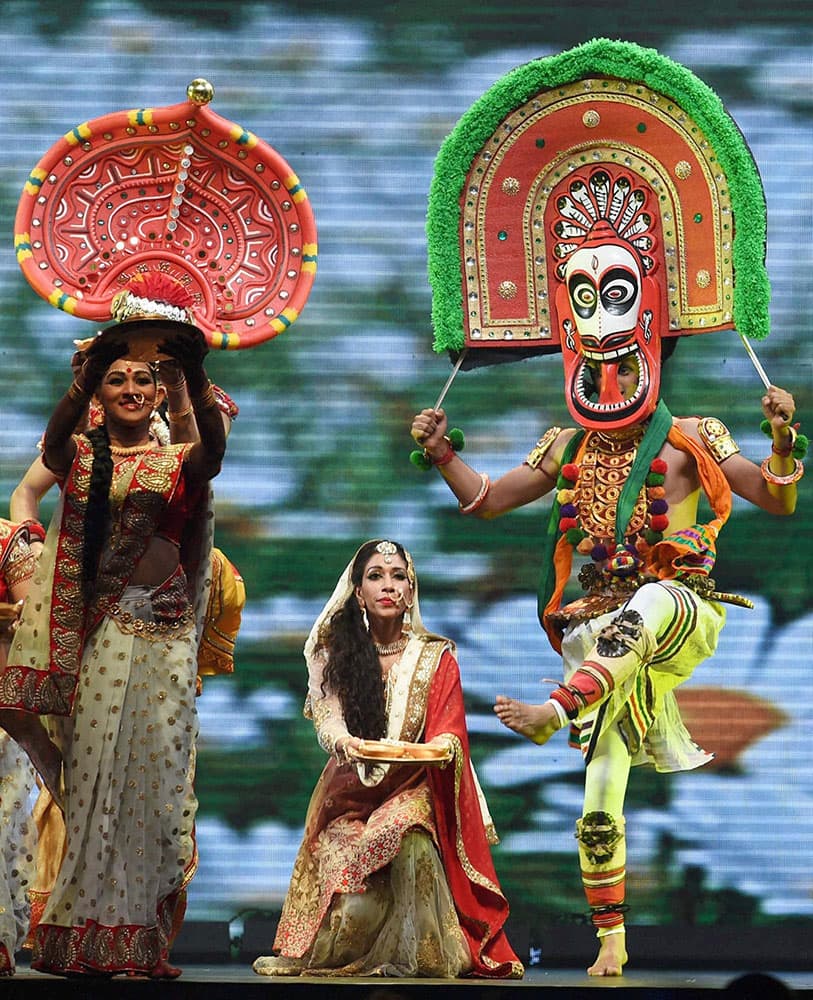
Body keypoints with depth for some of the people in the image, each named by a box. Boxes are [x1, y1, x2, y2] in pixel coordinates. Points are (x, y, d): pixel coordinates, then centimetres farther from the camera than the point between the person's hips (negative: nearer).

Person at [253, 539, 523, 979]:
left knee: (405, 831, -35)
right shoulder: (334, 654, 8)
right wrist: (344, 742, -29)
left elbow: (448, 729, -2)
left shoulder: (435, 657, 7)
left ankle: (416, 955, -29)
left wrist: (441, 747, -27)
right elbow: (327, 719, -6)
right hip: (350, 791, 1)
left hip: (412, 789, -1)